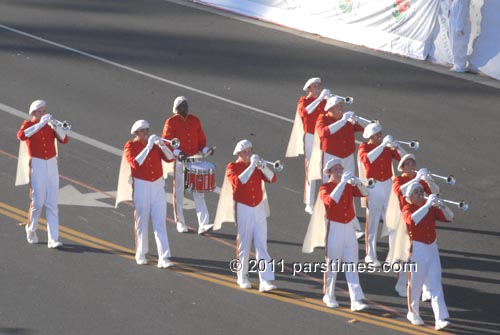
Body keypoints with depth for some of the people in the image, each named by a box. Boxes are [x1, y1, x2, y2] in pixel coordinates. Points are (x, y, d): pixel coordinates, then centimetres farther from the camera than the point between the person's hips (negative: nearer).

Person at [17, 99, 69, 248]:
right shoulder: (28, 124, 1)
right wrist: (40, 124, -26)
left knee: (52, 204, -2)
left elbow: (64, 139, -2)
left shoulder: (50, 124, 10)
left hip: (52, 165, 3)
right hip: (37, 165, -3)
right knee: (38, 202, -4)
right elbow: (21, 136, -22)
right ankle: (31, 229, 24)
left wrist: (56, 126, -18)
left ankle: (53, 239, -6)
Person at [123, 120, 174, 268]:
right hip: (141, 187, -3)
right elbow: (135, 163, -23)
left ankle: (164, 258, -9)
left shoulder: (155, 143, 6)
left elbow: (170, 158, -5)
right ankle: (141, 255, 23)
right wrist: (148, 147, -27)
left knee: (160, 223, -4)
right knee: (142, 222, 6)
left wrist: (162, 145, -21)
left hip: (158, 186, 3)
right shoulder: (130, 146, -5)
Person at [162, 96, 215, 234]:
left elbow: (201, 140, 13)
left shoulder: (195, 121, 8)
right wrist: (177, 153, -22)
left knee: (199, 192, -4)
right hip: (179, 162, -3)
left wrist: (206, 150, -6)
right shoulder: (171, 122, -4)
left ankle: (203, 224, -10)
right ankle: (180, 223, 17)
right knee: (179, 192, 5)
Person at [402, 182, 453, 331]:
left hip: (432, 248, 4)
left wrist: (442, 206, -16)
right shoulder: (407, 209, -8)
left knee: (436, 285, -2)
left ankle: (441, 318, -8)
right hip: (417, 250, -4)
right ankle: (413, 314, 27)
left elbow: (449, 217, 3)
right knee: (415, 283, 8)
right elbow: (413, 220, -31)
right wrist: (427, 205, -33)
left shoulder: (431, 207, 7)